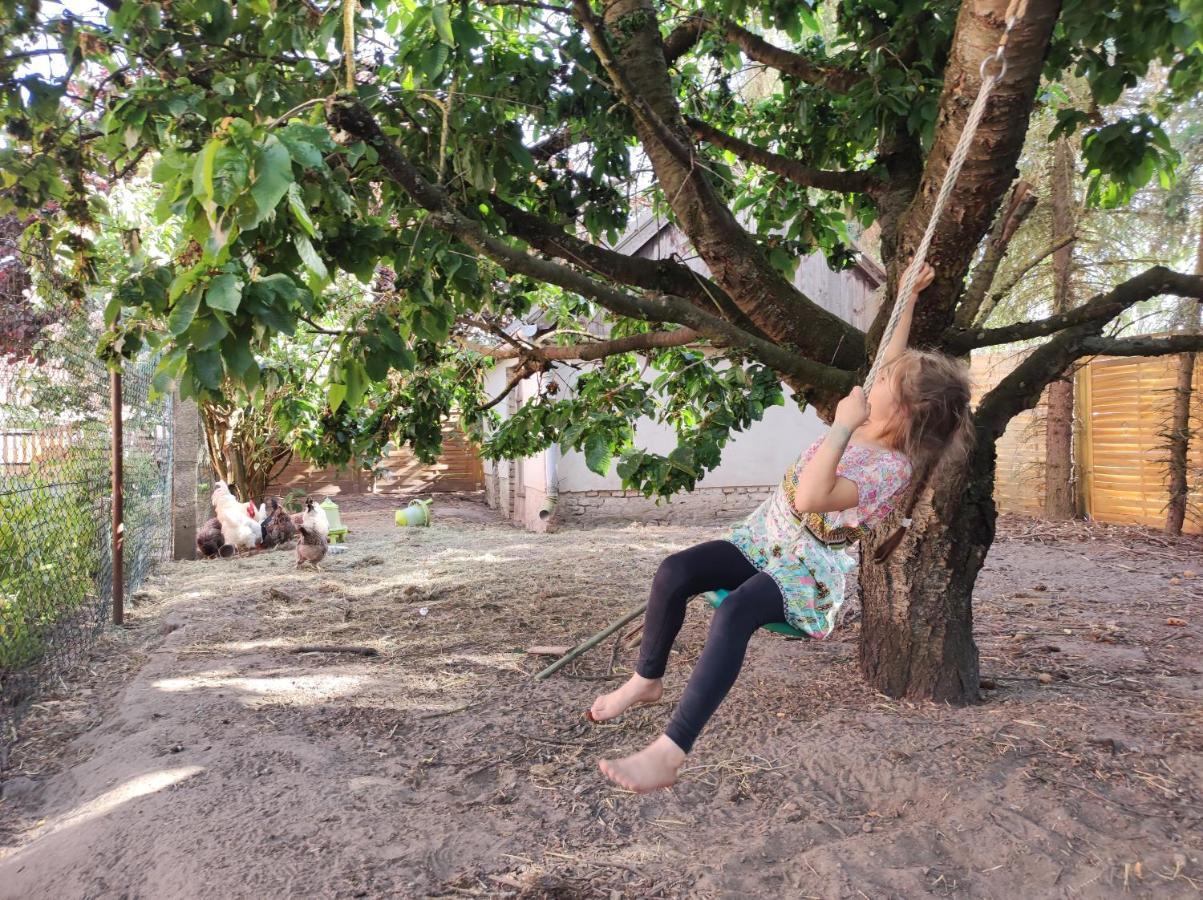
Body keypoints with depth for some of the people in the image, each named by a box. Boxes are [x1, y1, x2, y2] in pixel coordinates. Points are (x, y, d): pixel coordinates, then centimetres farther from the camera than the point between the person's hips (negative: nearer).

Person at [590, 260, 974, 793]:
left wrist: (842, 425, -31)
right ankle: (647, 680, 6)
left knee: (734, 613, -37)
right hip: (765, 538, 8)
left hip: (807, 569, -8)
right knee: (674, 572, -14)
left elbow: (810, 498, -36)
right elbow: (893, 356, 22)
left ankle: (668, 753, -39)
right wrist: (908, 297, 25)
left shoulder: (892, 469, -20)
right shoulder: (872, 418, 4)